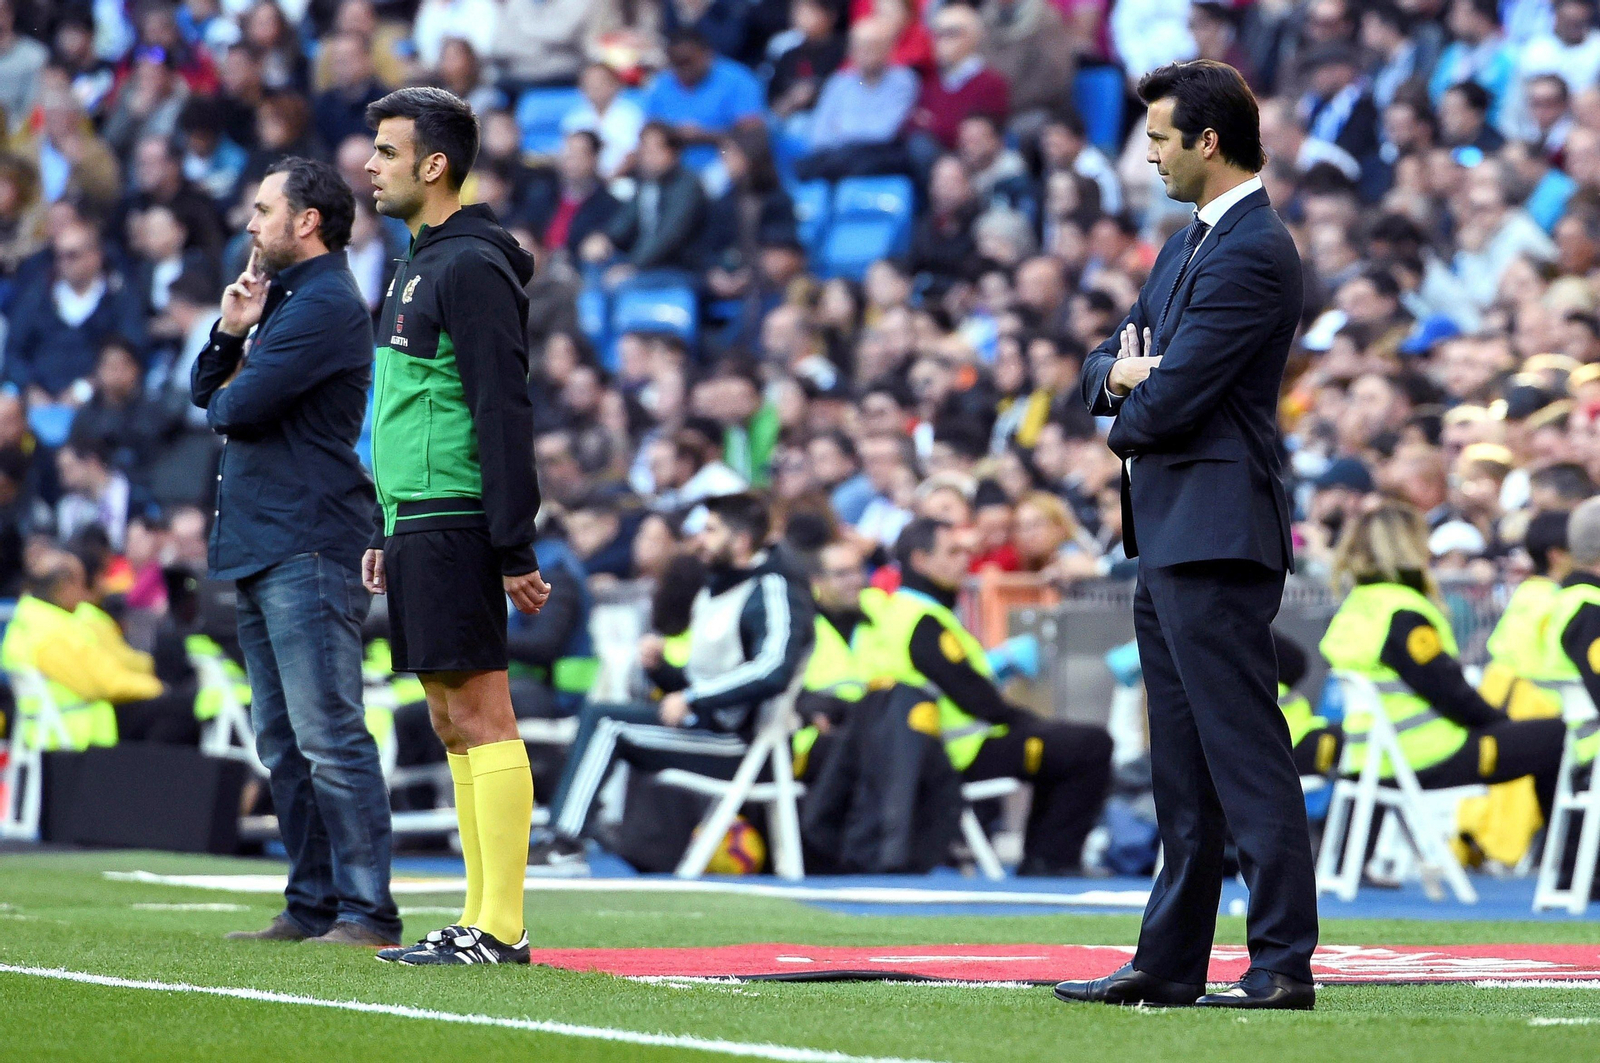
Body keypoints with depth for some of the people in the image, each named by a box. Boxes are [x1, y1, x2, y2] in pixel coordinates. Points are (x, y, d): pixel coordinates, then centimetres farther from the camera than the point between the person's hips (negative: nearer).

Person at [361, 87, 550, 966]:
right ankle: (482, 918, 13)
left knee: (478, 716, -9)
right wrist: (386, 531, 24)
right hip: (419, 525, 10)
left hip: (453, 526, -10)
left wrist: (514, 548, -20)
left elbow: (504, 413, -17)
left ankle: (500, 929, -10)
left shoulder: (470, 268, -12)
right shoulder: (419, 266, 19)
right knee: (452, 720, 10)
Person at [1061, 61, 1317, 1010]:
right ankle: (1171, 963, 19)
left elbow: (1169, 401, -19)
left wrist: (1129, 413, 3)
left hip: (1217, 535, -10)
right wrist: (1123, 374, -3)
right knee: (1184, 771, 14)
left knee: (1248, 759, -10)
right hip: (1170, 538, 11)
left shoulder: (1254, 254, -15)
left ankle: (1285, 966, -9)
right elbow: (1106, 370, 21)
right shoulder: (1188, 244, 18)